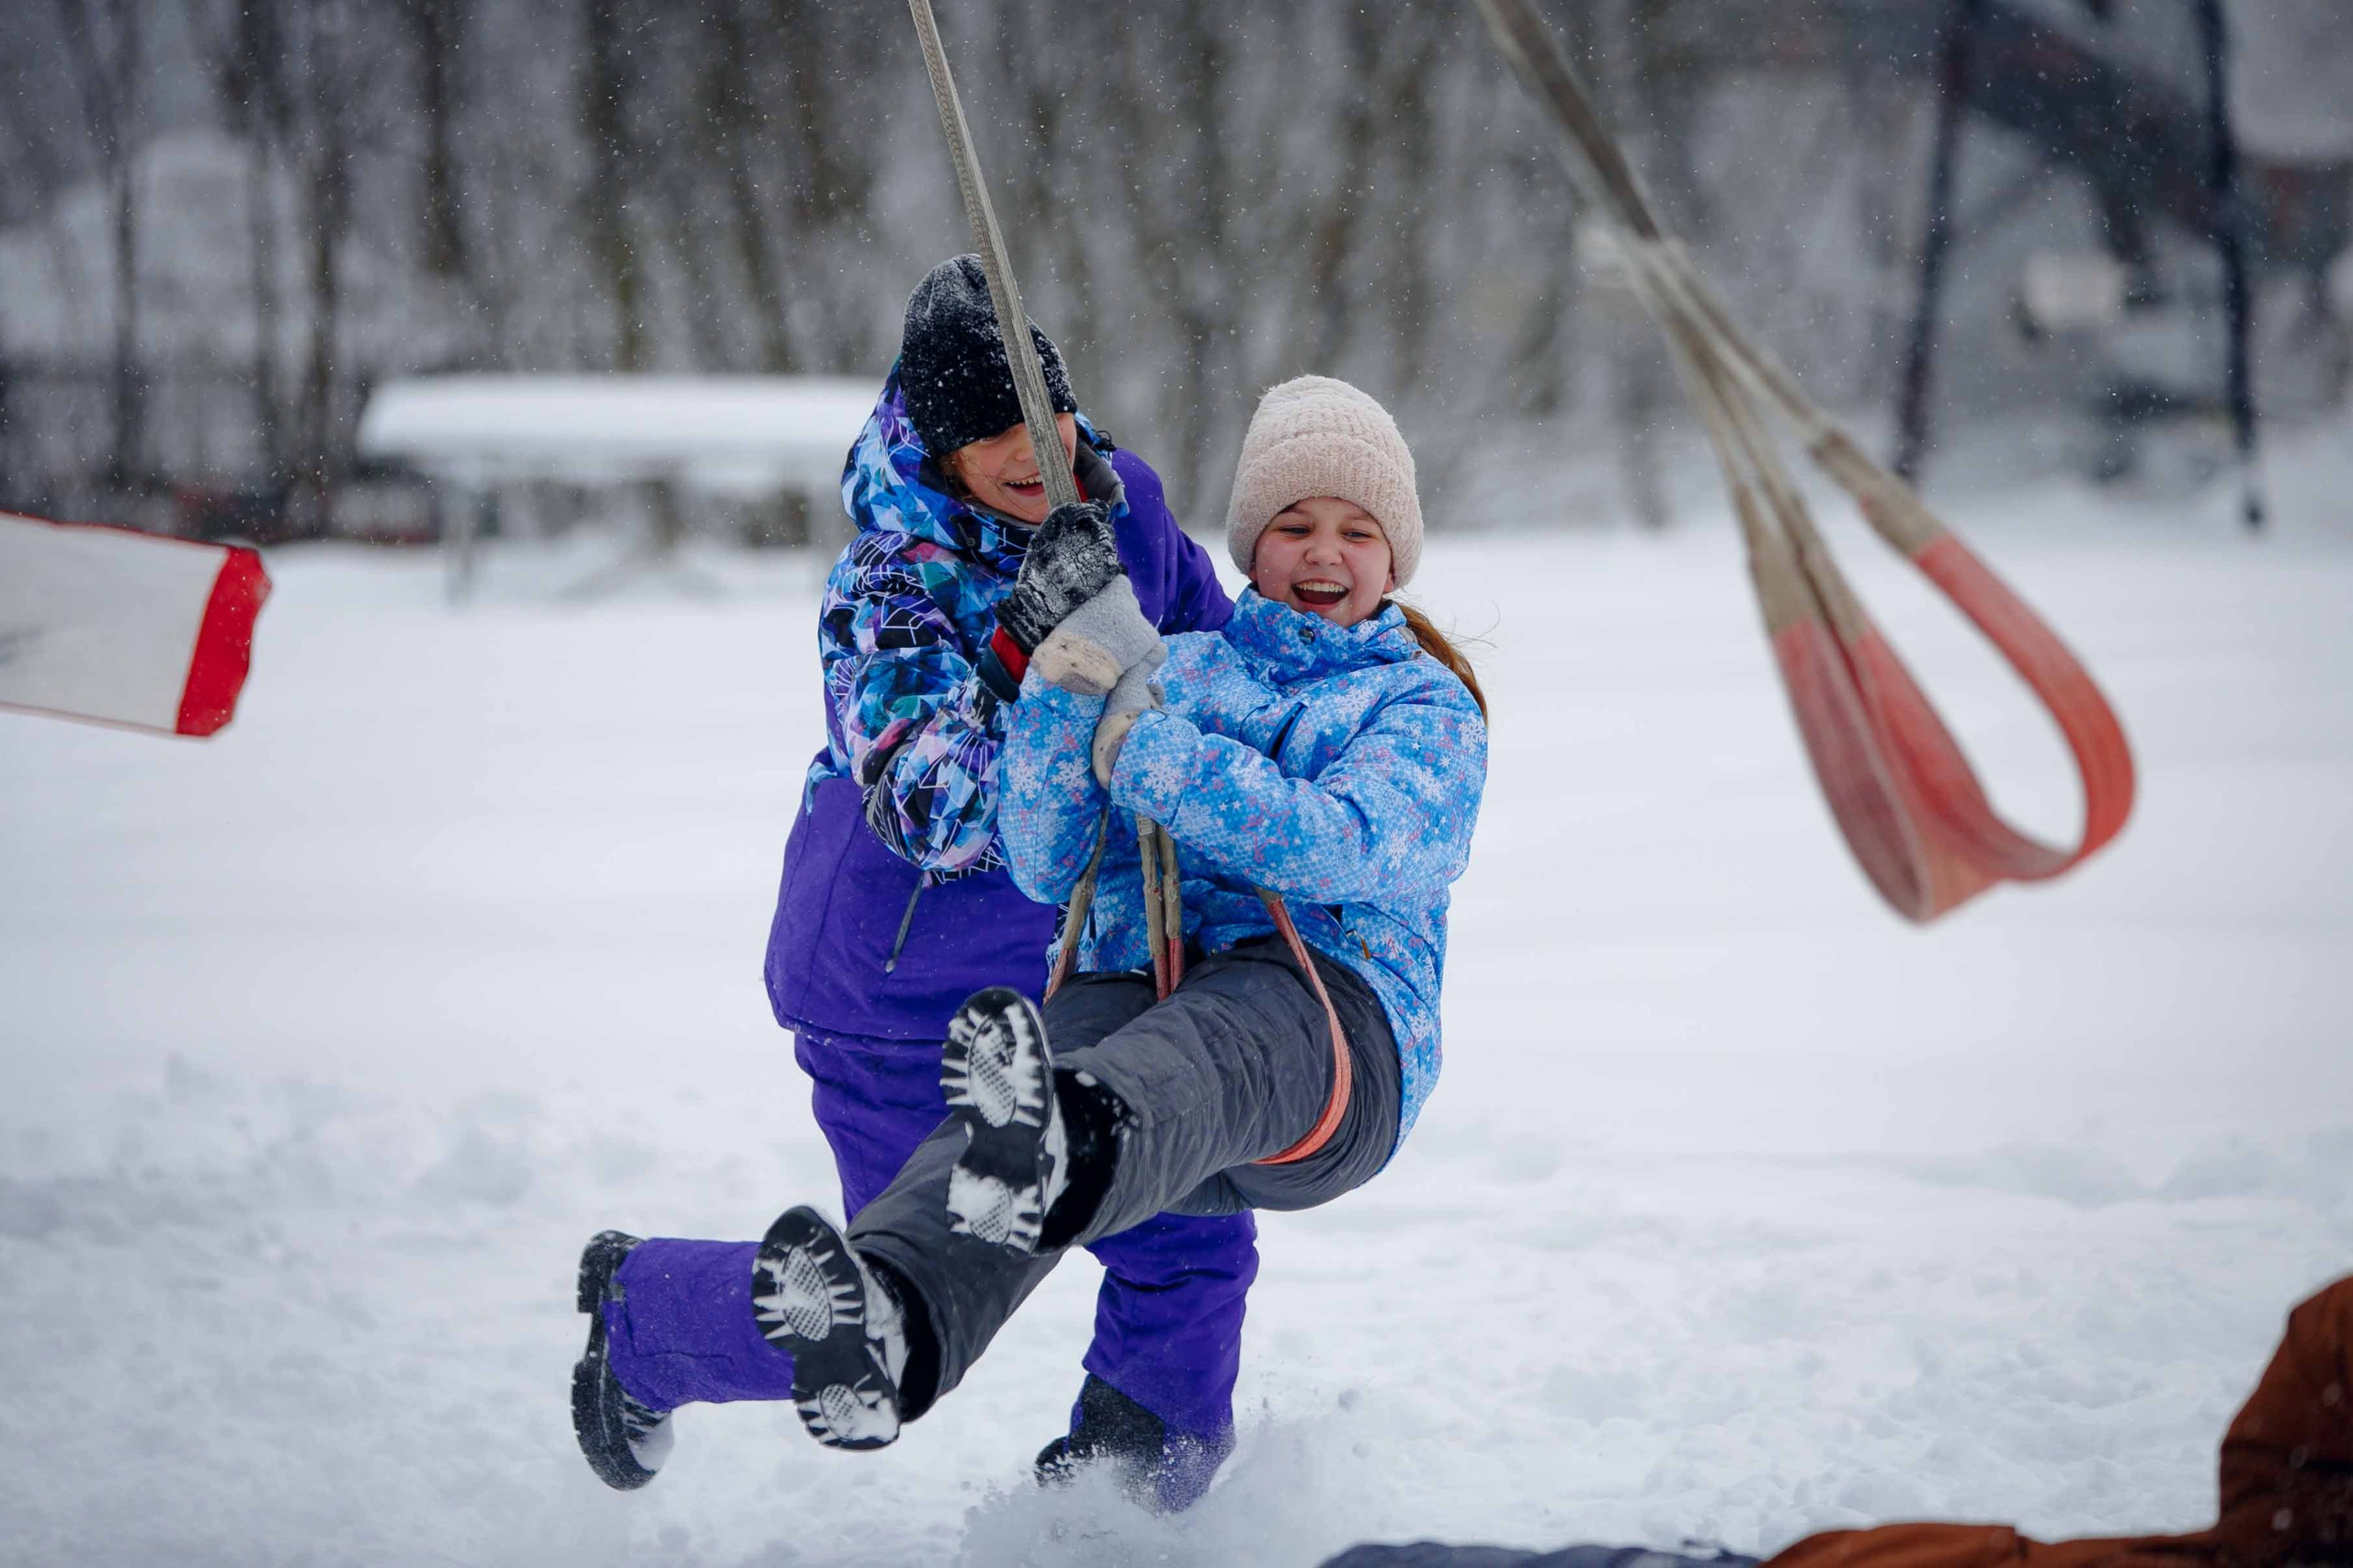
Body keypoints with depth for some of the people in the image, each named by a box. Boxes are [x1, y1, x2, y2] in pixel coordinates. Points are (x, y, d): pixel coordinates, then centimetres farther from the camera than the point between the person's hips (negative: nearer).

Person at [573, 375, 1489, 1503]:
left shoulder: (1428, 709, 19)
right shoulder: (1171, 672, 28)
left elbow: (1342, 845, -5)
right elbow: (1046, 865, 11)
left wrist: (1141, 750, -11)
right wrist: (1069, 680, -4)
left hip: (1338, 1034, -2)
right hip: (1133, 982, 2)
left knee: (1204, 1046, -41)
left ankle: (1066, 1155, -78)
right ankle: (890, 1325, -67)